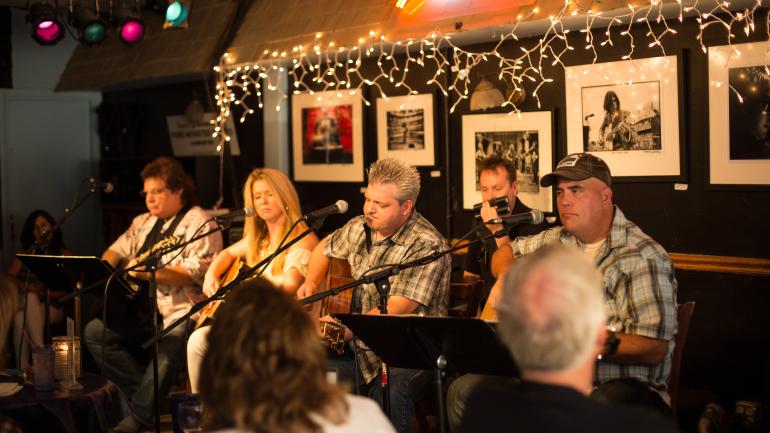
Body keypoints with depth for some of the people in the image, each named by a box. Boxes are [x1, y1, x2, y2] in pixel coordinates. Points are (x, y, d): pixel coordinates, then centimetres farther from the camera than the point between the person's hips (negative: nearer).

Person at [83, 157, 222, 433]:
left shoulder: (199, 223, -6)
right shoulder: (143, 222, 20)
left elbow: (197, 273, -17)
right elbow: (117, 250, 23)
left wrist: (149, 273, -24)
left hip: (180, 311, -7)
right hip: (141, 309, 8)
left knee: (170, 345, -34)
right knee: (94, 332, -8)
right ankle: (148, 392, -6)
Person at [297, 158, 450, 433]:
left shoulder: (425, 246, -15)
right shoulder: (359, 229, 10)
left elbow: (396, 310, -22)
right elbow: (325, 249, 32)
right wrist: (311, 282, 14)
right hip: (361, 350, 6)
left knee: (389, 391, -38)